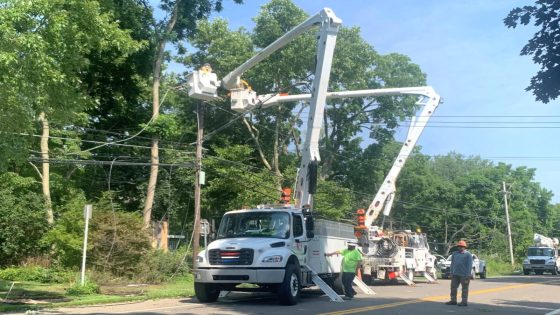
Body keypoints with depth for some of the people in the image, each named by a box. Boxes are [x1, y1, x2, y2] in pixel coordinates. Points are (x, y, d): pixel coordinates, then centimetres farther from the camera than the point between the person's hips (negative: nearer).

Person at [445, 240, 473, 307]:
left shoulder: (468, 255, -3)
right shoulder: (455, 254, 14)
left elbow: (469, 265, -8)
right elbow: (452, 264, 17)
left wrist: (467, 275, -14)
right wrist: (451, 273, 11)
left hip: (464, 275, -6)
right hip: (455, 275, 6)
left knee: (464, 288, 1)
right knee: (453, 287, 7)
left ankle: (464, 302, 6)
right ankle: (453, 300, 15)